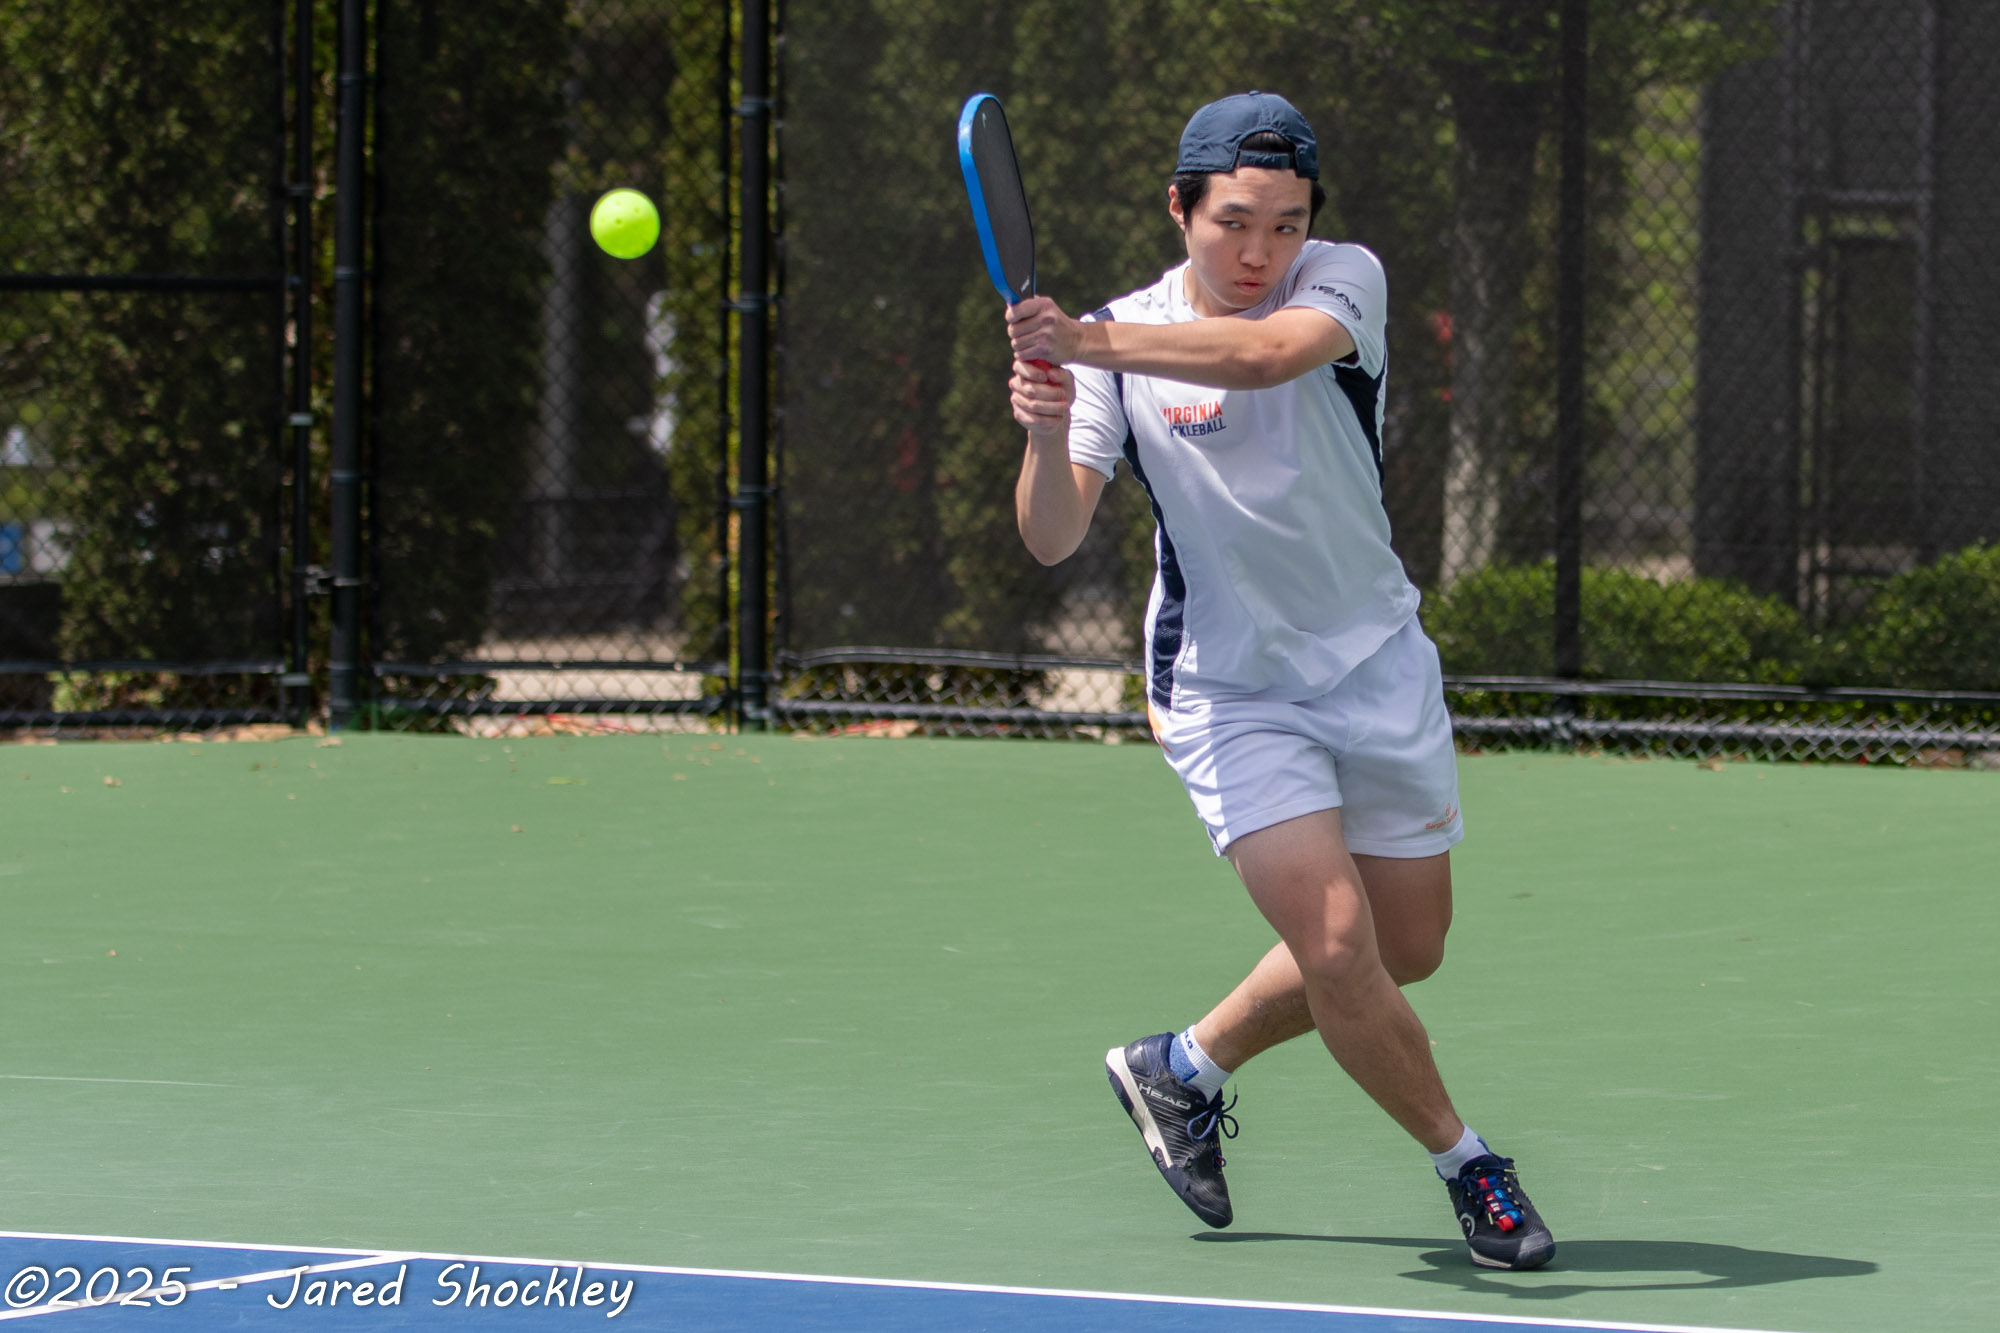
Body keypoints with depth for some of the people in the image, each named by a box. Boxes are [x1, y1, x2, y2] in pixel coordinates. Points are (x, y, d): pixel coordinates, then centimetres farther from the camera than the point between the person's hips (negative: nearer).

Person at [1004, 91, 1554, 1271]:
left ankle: (1186, 1067, 34)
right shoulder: (1121, 345, -9)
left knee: (1409, 953, 14)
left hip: (1379, 666, 3)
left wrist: (1090, 342, -47)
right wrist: (1049, 430, -36)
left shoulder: (1345, 282, -12)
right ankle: (1466, 1164, 5)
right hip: (1230, 691, -3)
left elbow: (1269, 350, -36)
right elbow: (1052, 540, -15)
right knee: (1339, 944, -17)